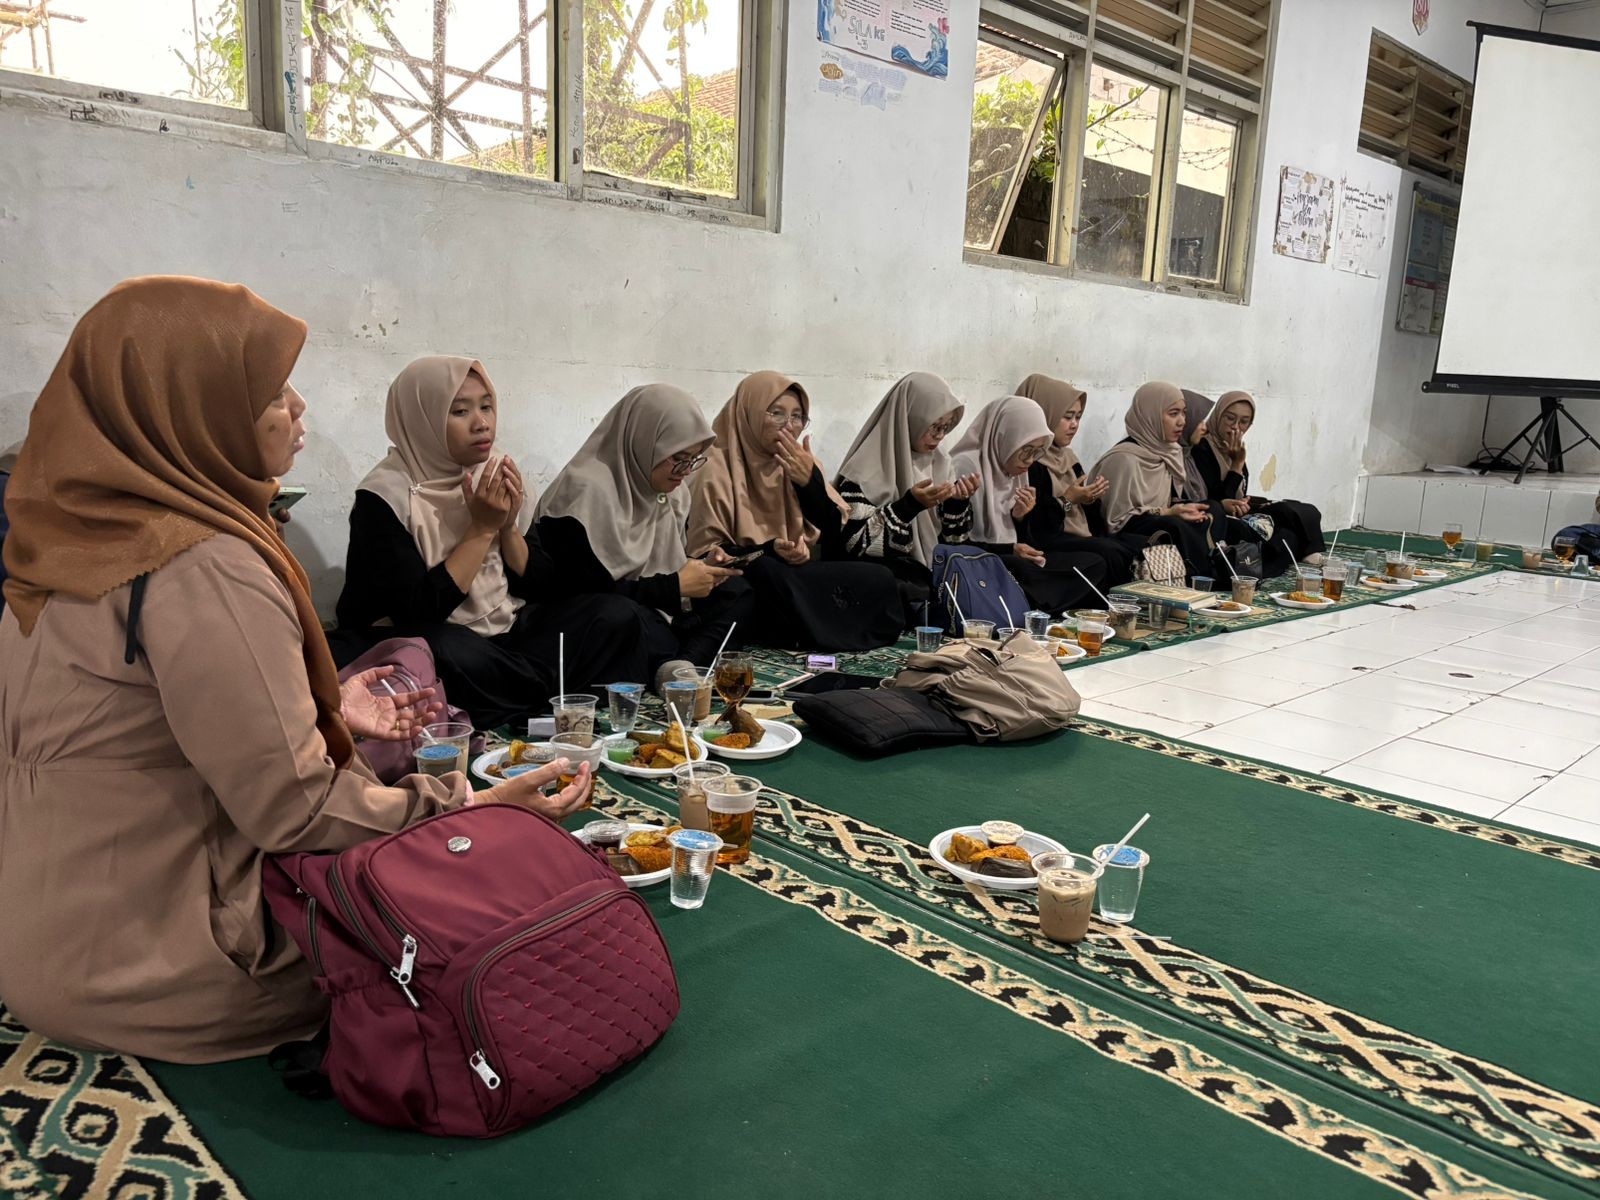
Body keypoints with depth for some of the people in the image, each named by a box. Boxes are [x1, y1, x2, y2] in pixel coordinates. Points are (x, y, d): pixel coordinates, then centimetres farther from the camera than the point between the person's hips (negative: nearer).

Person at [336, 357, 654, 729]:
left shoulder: (497, 476, 2)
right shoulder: (385, 497, -15)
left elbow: (539, 588, 5)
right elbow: (420, 610, -22)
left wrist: (508, 526, -13)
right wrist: (482, 528, -19)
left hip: (505, 631, 5)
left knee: (619, 616, -12)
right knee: (453, 658, -39)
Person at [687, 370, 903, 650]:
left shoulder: (802, 465, 9)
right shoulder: (720, 469, -6)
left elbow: (837, 541, 1)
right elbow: (704, 555, -8)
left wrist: (811, 483, -12)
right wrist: (769, 551, -21)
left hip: (805, 578, 4)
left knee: (879, 579, -19)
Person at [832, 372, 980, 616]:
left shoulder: (939, 463, 9)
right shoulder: (867, 469, -11)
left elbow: (950, 540, 12)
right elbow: (855, 543, -16)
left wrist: (958, 502, -8)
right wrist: (910, 504, -23)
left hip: (935, 577, 7)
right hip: (888, 582, -6)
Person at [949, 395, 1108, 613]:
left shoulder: (1016, 469, 11)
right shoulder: (966, 467, -14)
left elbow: (1016, 536, 16)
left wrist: (1020, 516, -6)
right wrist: (1010, 549, -17)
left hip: (1011, 559, 9)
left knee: (1094, 565, -7)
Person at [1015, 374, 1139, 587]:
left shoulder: (1066, 456, 18)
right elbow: (1025, 526, -19)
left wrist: (1092, 496, 2)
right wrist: (1067, 501, -17)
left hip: (1083, 537, 9)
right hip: (1046, 543, -9)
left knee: (1144, 547, -7)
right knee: (1110, 553, -29)